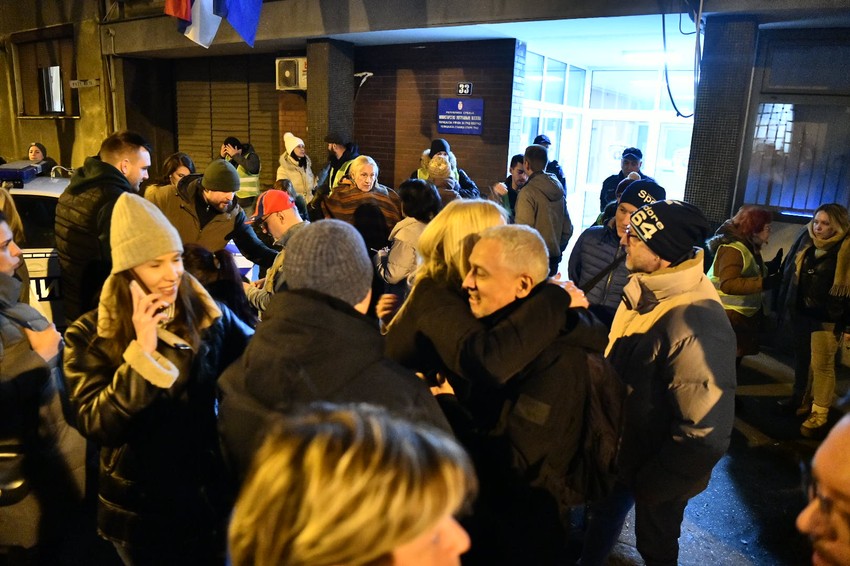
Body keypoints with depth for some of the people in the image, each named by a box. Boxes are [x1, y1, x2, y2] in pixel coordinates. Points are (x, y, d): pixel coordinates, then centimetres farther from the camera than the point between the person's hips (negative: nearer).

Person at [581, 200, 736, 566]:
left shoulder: (696, 326, -35)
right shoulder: (644, 289, -9)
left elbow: (706, 435, -30)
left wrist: (651, 487, -17)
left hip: (655, 469, -7)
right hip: (619, 451, 7)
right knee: (603, 513, 29)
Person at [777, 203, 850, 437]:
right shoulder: (806, 241, 4)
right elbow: (789, 272, 14)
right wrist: (787, 303, 13)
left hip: (826, 317, -6)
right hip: (801, 312, 6)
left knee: (822, 365, -2)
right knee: (802, 359, 18)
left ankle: (819, 416, 6)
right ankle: (801, 399, 34)